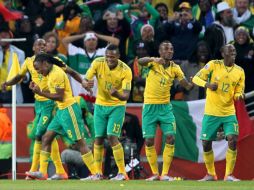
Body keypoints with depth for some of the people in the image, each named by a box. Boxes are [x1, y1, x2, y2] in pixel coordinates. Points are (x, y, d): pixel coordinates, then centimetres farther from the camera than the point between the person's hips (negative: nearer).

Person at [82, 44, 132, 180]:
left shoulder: (125, 71, -20)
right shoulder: (98, 63, -13)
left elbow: (126, 95, -22)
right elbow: (85, 81, -13)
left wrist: (117, 94, -45)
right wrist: (86, 84, -37)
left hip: (117, 106, -3)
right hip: (100, 105, 3)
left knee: (112, 137, -16)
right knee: (98, 138, 4)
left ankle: (122, 173, -11)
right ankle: (98, 172, 16)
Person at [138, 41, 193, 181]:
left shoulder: (175, 68, 3)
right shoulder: (153, 63, -6)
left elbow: (187, 86, 0)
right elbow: (140, 62, -27)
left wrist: (193, 84, -24)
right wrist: (154, 59, -47)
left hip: (165, 106, 2)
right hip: (150, 106, -2)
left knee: (170, 138, -10)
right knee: (149, 140, -1)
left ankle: (165, 173, -3)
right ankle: (155, 173, 11)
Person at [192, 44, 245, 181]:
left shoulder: (239, 71, 3)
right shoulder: (213, 65, -5)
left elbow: (239, 92, 9)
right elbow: (196, 78, -5)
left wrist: (239, 95, -16)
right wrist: (208, 84, -25)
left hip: (229, 112, 1)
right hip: (211, 112, -1)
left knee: (233, 140, -17)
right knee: (206, 143, 2)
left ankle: (229, 175, -8)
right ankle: (210, 174, 21)